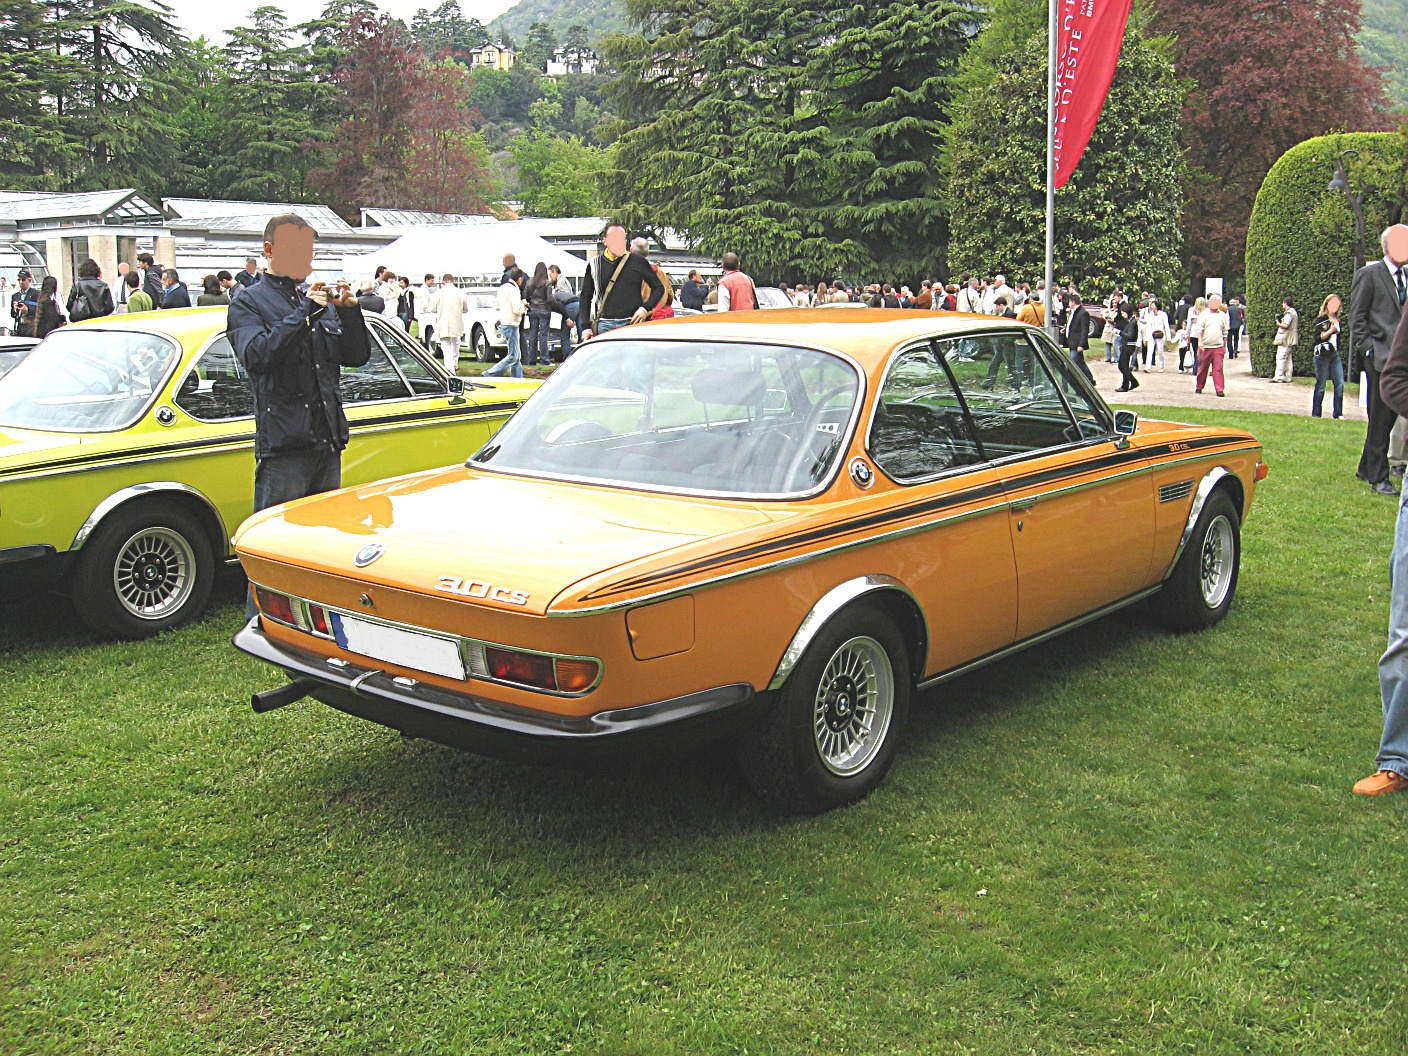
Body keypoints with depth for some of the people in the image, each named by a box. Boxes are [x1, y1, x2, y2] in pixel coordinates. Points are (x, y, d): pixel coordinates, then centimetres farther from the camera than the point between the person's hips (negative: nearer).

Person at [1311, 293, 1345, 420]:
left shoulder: (1338, 321, 13)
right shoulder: (1321, 320, -4)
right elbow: (1318, 338, -11)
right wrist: (1331, 330, -20)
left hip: (1335, 355, 5)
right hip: (1323, 356, -5)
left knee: (1340, 384, -3)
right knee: (1321, 385, -2)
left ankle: (1338, 413, 3)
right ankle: (1316, 414, 5)